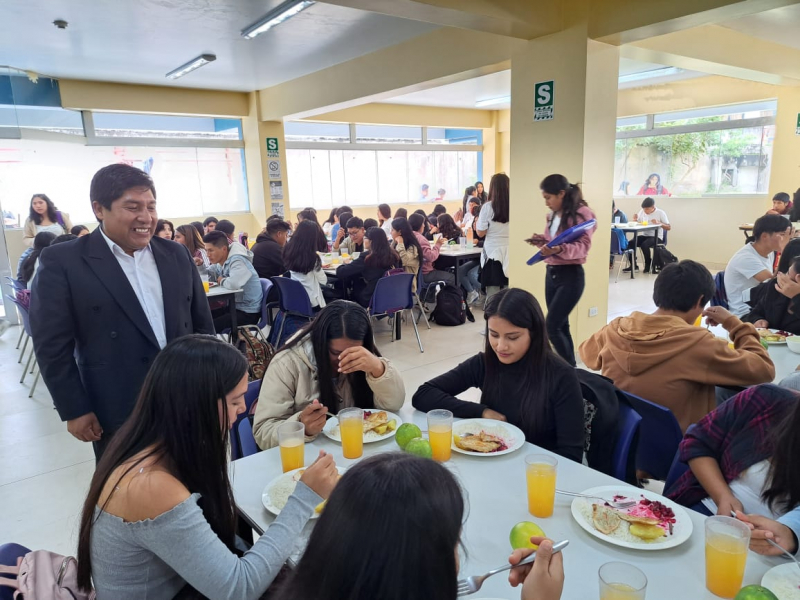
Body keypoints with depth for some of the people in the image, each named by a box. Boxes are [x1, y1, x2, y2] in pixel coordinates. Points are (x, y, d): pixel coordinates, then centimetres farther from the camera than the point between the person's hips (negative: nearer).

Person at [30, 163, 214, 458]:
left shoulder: (177, 255, 6)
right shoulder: (63, 262, -7)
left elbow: (202, 324, 10)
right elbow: (52, 344, -7)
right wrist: (74, 410, -8)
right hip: (118, 414, -3)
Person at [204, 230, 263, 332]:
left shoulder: (237, 261, -21)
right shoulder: (220, 262, 8)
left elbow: (234, 283, -41)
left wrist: (221, 281, -19)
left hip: (247, 312, -9)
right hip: (234, 306, 9)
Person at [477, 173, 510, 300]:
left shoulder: (487, 207, -8)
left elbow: (481, 233, -4)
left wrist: (477, 220, 12)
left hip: (493, 253, -2)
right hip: (509, 253, 2)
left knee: (493, 295, 2)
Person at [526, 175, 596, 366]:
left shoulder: (581, 213, -10)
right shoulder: (553, 215, 13)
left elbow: (583, 247, -19)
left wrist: (559, 249, -35)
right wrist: (542, 242, -1)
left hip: (571, 276, -8)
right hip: (551, 273, 8)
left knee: (551, 326, -12)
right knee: (561, 326, 10)